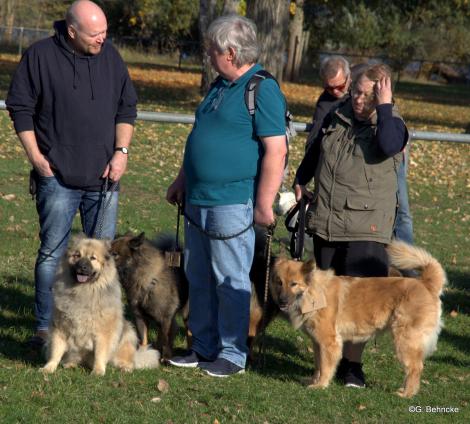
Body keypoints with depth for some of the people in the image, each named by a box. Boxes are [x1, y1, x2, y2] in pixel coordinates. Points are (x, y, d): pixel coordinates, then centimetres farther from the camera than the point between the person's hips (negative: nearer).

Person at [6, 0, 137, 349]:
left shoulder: (110, 57, 5)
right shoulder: (41, 56, -7)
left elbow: (127, 107, 12)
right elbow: (20, 107, -1)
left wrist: (121, 151, 0)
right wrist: (35, 156, -7)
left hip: (103, 177, 4)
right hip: (58, 176, -4)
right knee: (53, 253, 0)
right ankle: (45, 327, 8)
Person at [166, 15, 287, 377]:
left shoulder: (262, 90, -14)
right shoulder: (220, 85, 15)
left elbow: (276, 150, -19)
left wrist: (264, 204, -19)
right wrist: (182, 180, 25)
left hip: (231, 204, -9)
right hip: (198, 200, 9)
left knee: (231, 282, -1)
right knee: (199, 279, 14)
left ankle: (232, 354, 9)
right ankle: (204, 348, 23)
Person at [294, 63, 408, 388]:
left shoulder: (392, 123, -5)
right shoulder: (337, 117, 10)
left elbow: (387, 146, -29)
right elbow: (315, 150, 28)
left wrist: (384, 106, -22)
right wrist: (300, 180, 33)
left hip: (365, 227, -5)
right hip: (326, 222, 5)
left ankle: (353, 364, -2)